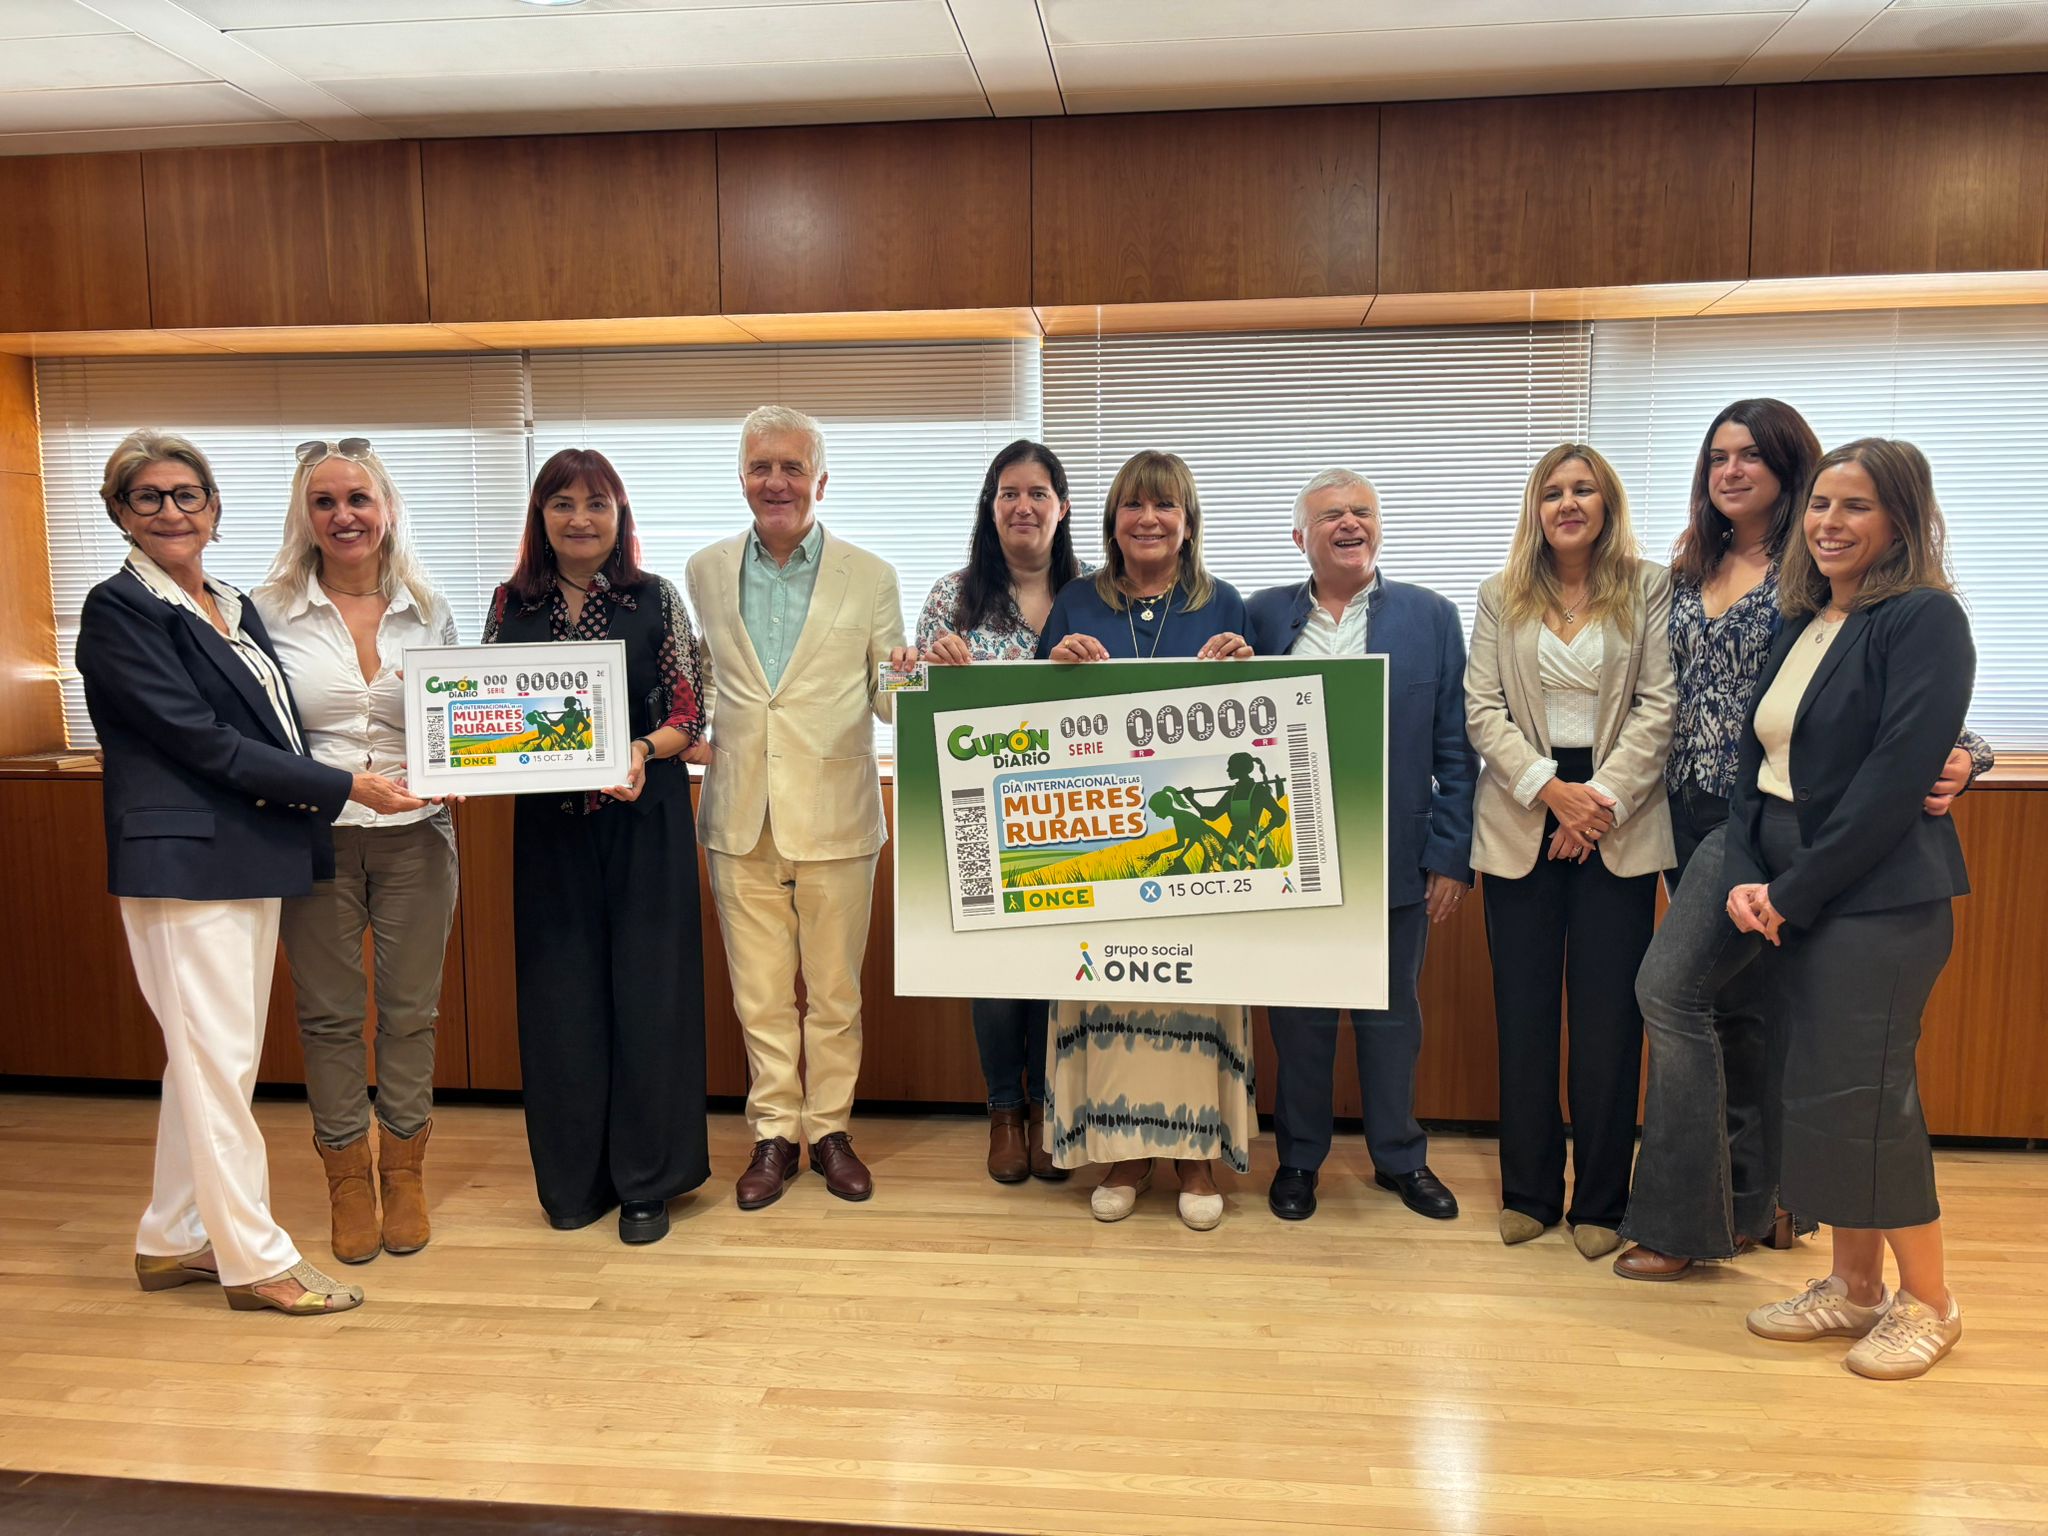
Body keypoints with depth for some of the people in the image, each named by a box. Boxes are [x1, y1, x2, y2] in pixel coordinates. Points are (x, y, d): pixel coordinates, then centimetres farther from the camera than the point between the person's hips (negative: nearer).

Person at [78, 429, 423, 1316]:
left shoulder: (236, 608, 15)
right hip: (183, 860, -8)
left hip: (254, 859, 8)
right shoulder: (119, 612, -8)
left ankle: (172, 1242, 26)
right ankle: (255, 1260, 8)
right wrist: (347, 788, -17)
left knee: (210, 1060, 14)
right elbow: (202, 739, -16)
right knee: (217, 1061, -1)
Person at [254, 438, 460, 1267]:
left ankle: (404, 1171, 27)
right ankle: (348, 1181, 25)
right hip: (314, 836, -1)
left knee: (411, 1011, 10)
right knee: (330, 1013, 8)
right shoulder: (271, 610, -1)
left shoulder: (428, 611, 5)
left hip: (415, 834, 1)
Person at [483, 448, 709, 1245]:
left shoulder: (656, 599, 0)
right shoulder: (512, 604, 7)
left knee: (645, 989, 2)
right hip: (548, 821, 2)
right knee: (561, 994, 7)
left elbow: (688, 715, -2)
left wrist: (643, 752, -20)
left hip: (643, 818, -2)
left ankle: (646, 1180, 16)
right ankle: (572, 1178, 22)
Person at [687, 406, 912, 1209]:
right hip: (741, 817, 2)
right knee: (760, 994, 10)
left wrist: (905, 674, -22)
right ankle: (774, 1134, 26)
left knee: (834, 991, 10)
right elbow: (697, 679, 16)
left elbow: (887, 699, -1)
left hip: (834, 819, -1)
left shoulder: (870, 578, -1)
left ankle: (830, 1128, 27)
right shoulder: (705, 571, 6)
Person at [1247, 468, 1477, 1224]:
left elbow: (1454, 748, 0)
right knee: (1298, 1017, 11)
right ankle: (1299, 1157, 28)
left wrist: (1450, 855, -4)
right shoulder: (1263, 616, 3)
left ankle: (1400, 1156, 31)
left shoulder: (1430, 616, 2)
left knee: (1392, 1013, 13)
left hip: (1395, 859, 0)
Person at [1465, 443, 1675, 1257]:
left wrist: (1602, 799, -13)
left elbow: (1658, 705, -3)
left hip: (1618, 820, -1)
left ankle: (1601, 1199, 16)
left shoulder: (1649, 588, 4)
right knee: (1523, 1010, 6)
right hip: (1521, 818, 2)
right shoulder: (1500, 597, 9)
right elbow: (1482, 710, 1)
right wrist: (1549, 788, -12)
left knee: (1608, 1013, 2)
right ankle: (1529, 1190, 19)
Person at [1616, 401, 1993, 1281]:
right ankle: (1757, 1202, 27)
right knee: (1732, 1004, 13)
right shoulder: (1693, 569, 11)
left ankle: (1679, 1217, 0)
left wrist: (1958, 754, -27)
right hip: (1692, 807, 7)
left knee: (1670, 986, -12)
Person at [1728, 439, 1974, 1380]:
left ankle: (1927, 1302, 17)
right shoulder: (1802, 624, 13)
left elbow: (1895, 778, -18)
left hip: (1877, 901, -7)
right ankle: (1854, 1285, 26)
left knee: (1861, 1094, -3)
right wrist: (1746, 875, -4)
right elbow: (1756, 760, 10)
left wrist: (1794, 891, -17)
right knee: (1819, 1091, 12)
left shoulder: (1925, 620, -10)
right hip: (1790, 901, 7)